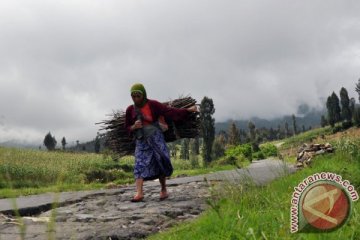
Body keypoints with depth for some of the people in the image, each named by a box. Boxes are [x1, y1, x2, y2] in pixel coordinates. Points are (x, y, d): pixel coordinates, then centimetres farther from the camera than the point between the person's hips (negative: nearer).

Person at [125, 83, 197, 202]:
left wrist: (187, 110, -15)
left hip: (155, 138, -2)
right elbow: (127, 128, 15)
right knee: (139, 165, -11)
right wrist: (134, 127, -8)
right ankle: (139, 193, -19)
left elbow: (170, 112, -9)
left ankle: (163, 190, 18)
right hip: (141, 141, 2)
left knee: (161, 164, 1)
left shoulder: (153, 104, -5)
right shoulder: (130, 109, 5)